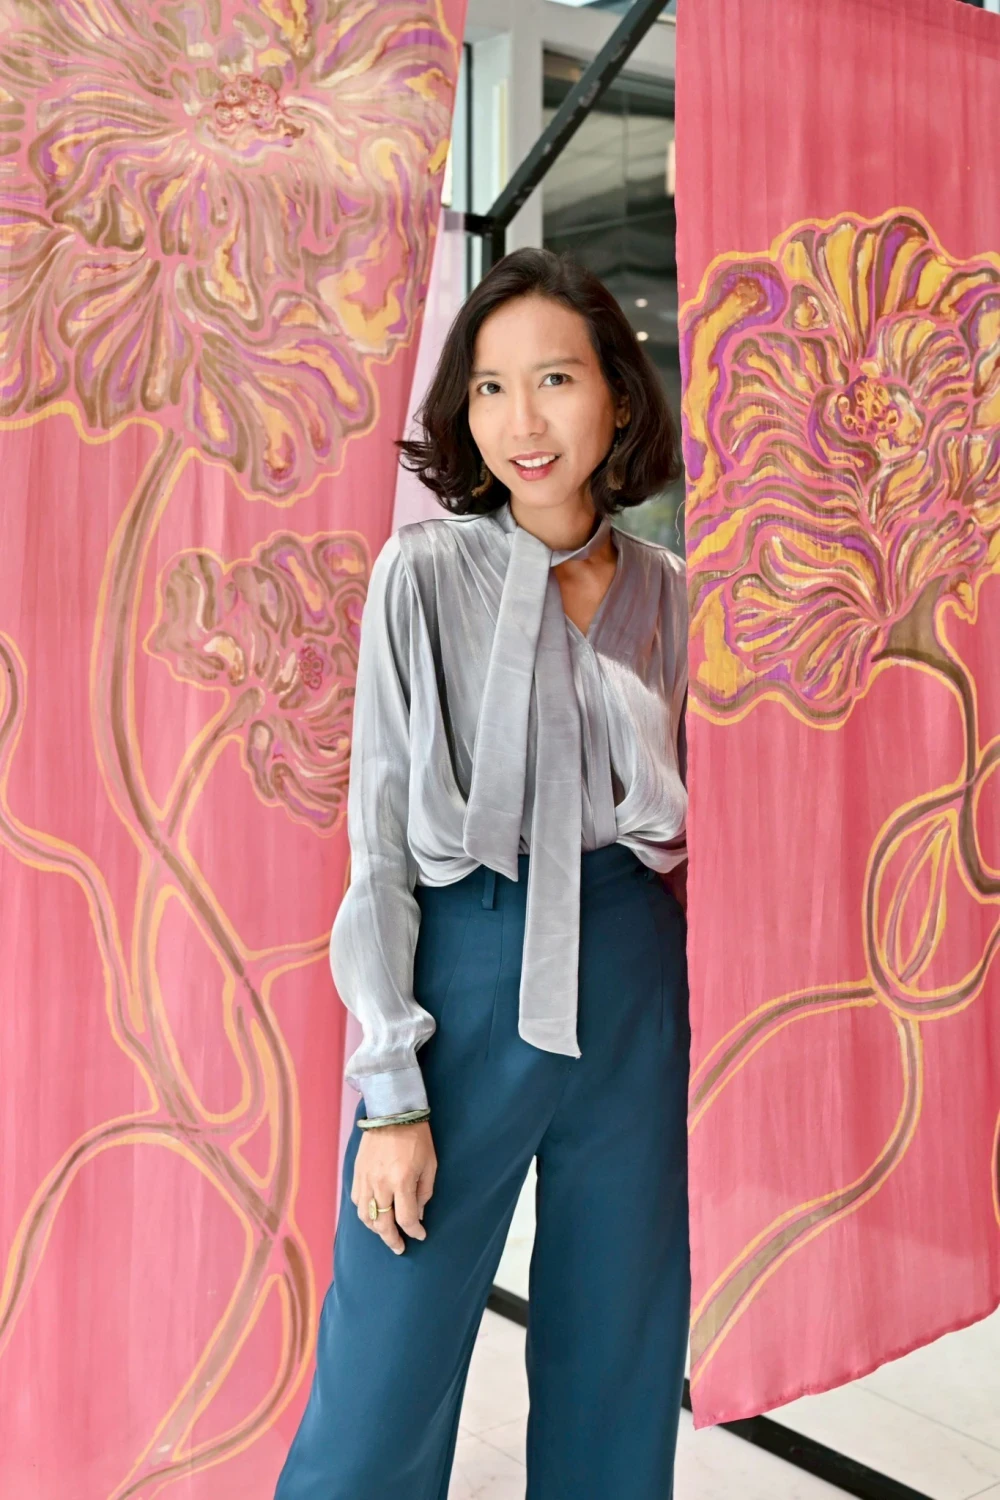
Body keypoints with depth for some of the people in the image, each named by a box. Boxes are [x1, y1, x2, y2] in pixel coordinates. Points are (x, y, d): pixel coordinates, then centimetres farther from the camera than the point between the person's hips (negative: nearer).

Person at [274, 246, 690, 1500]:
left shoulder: (668, 595, 6)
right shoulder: (424, 573, -3)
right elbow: (380, 841, -5)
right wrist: (391, 1094, -10)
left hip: (638, 983, 4)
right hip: (465, 972, -3)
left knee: (618, 1370, 14)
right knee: (385, 1390, 2)